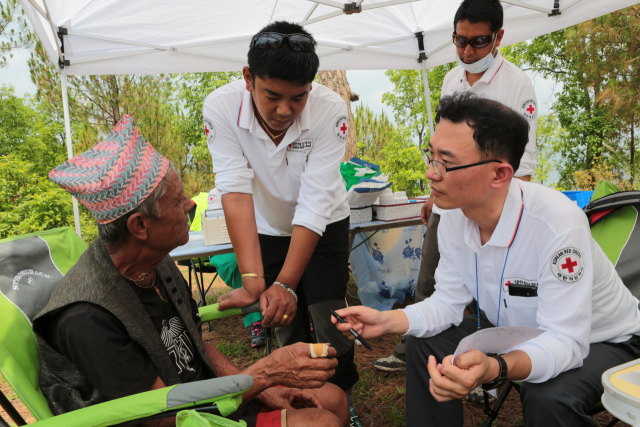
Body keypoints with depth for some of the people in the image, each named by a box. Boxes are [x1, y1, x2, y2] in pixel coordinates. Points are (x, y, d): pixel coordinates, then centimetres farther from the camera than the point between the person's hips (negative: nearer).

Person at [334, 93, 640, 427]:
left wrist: (494, 369, -54)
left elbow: (564, 342, -35)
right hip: (518, 332, 6)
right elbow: (448, 301, -4)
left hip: (603, 341, -5)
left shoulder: (557, 224, -36)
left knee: (549, 397, -34)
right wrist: (387, 321, -20)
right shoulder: (453, 221, -14)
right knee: (425, 342, -3)